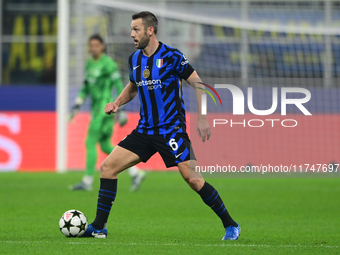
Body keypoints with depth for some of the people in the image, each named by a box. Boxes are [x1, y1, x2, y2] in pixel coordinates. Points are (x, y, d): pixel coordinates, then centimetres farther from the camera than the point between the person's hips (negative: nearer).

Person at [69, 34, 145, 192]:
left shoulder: (108, 63, -11)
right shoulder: (90, 64, 14)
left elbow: (119, 86, -13)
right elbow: (86, 87, 23)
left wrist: (121, 111, -17)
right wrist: (77, 106, 17)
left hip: (105, 108, -9)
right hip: (96, 108, 9)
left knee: (90, 143, -8)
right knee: (106, 147, 11)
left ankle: (87, 181, -3)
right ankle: (136, 173, 16)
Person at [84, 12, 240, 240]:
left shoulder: (171, 56, -11)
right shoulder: (135, 59, 8)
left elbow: (197, 83, -7)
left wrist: (202, 117, -13)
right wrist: (118, 103, 7)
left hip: (172, 130, -6)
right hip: (144, 131, 6)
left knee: (192, 178, -14)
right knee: (108, 166, -3)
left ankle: (230, 225, 0)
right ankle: (99, 227, 4)